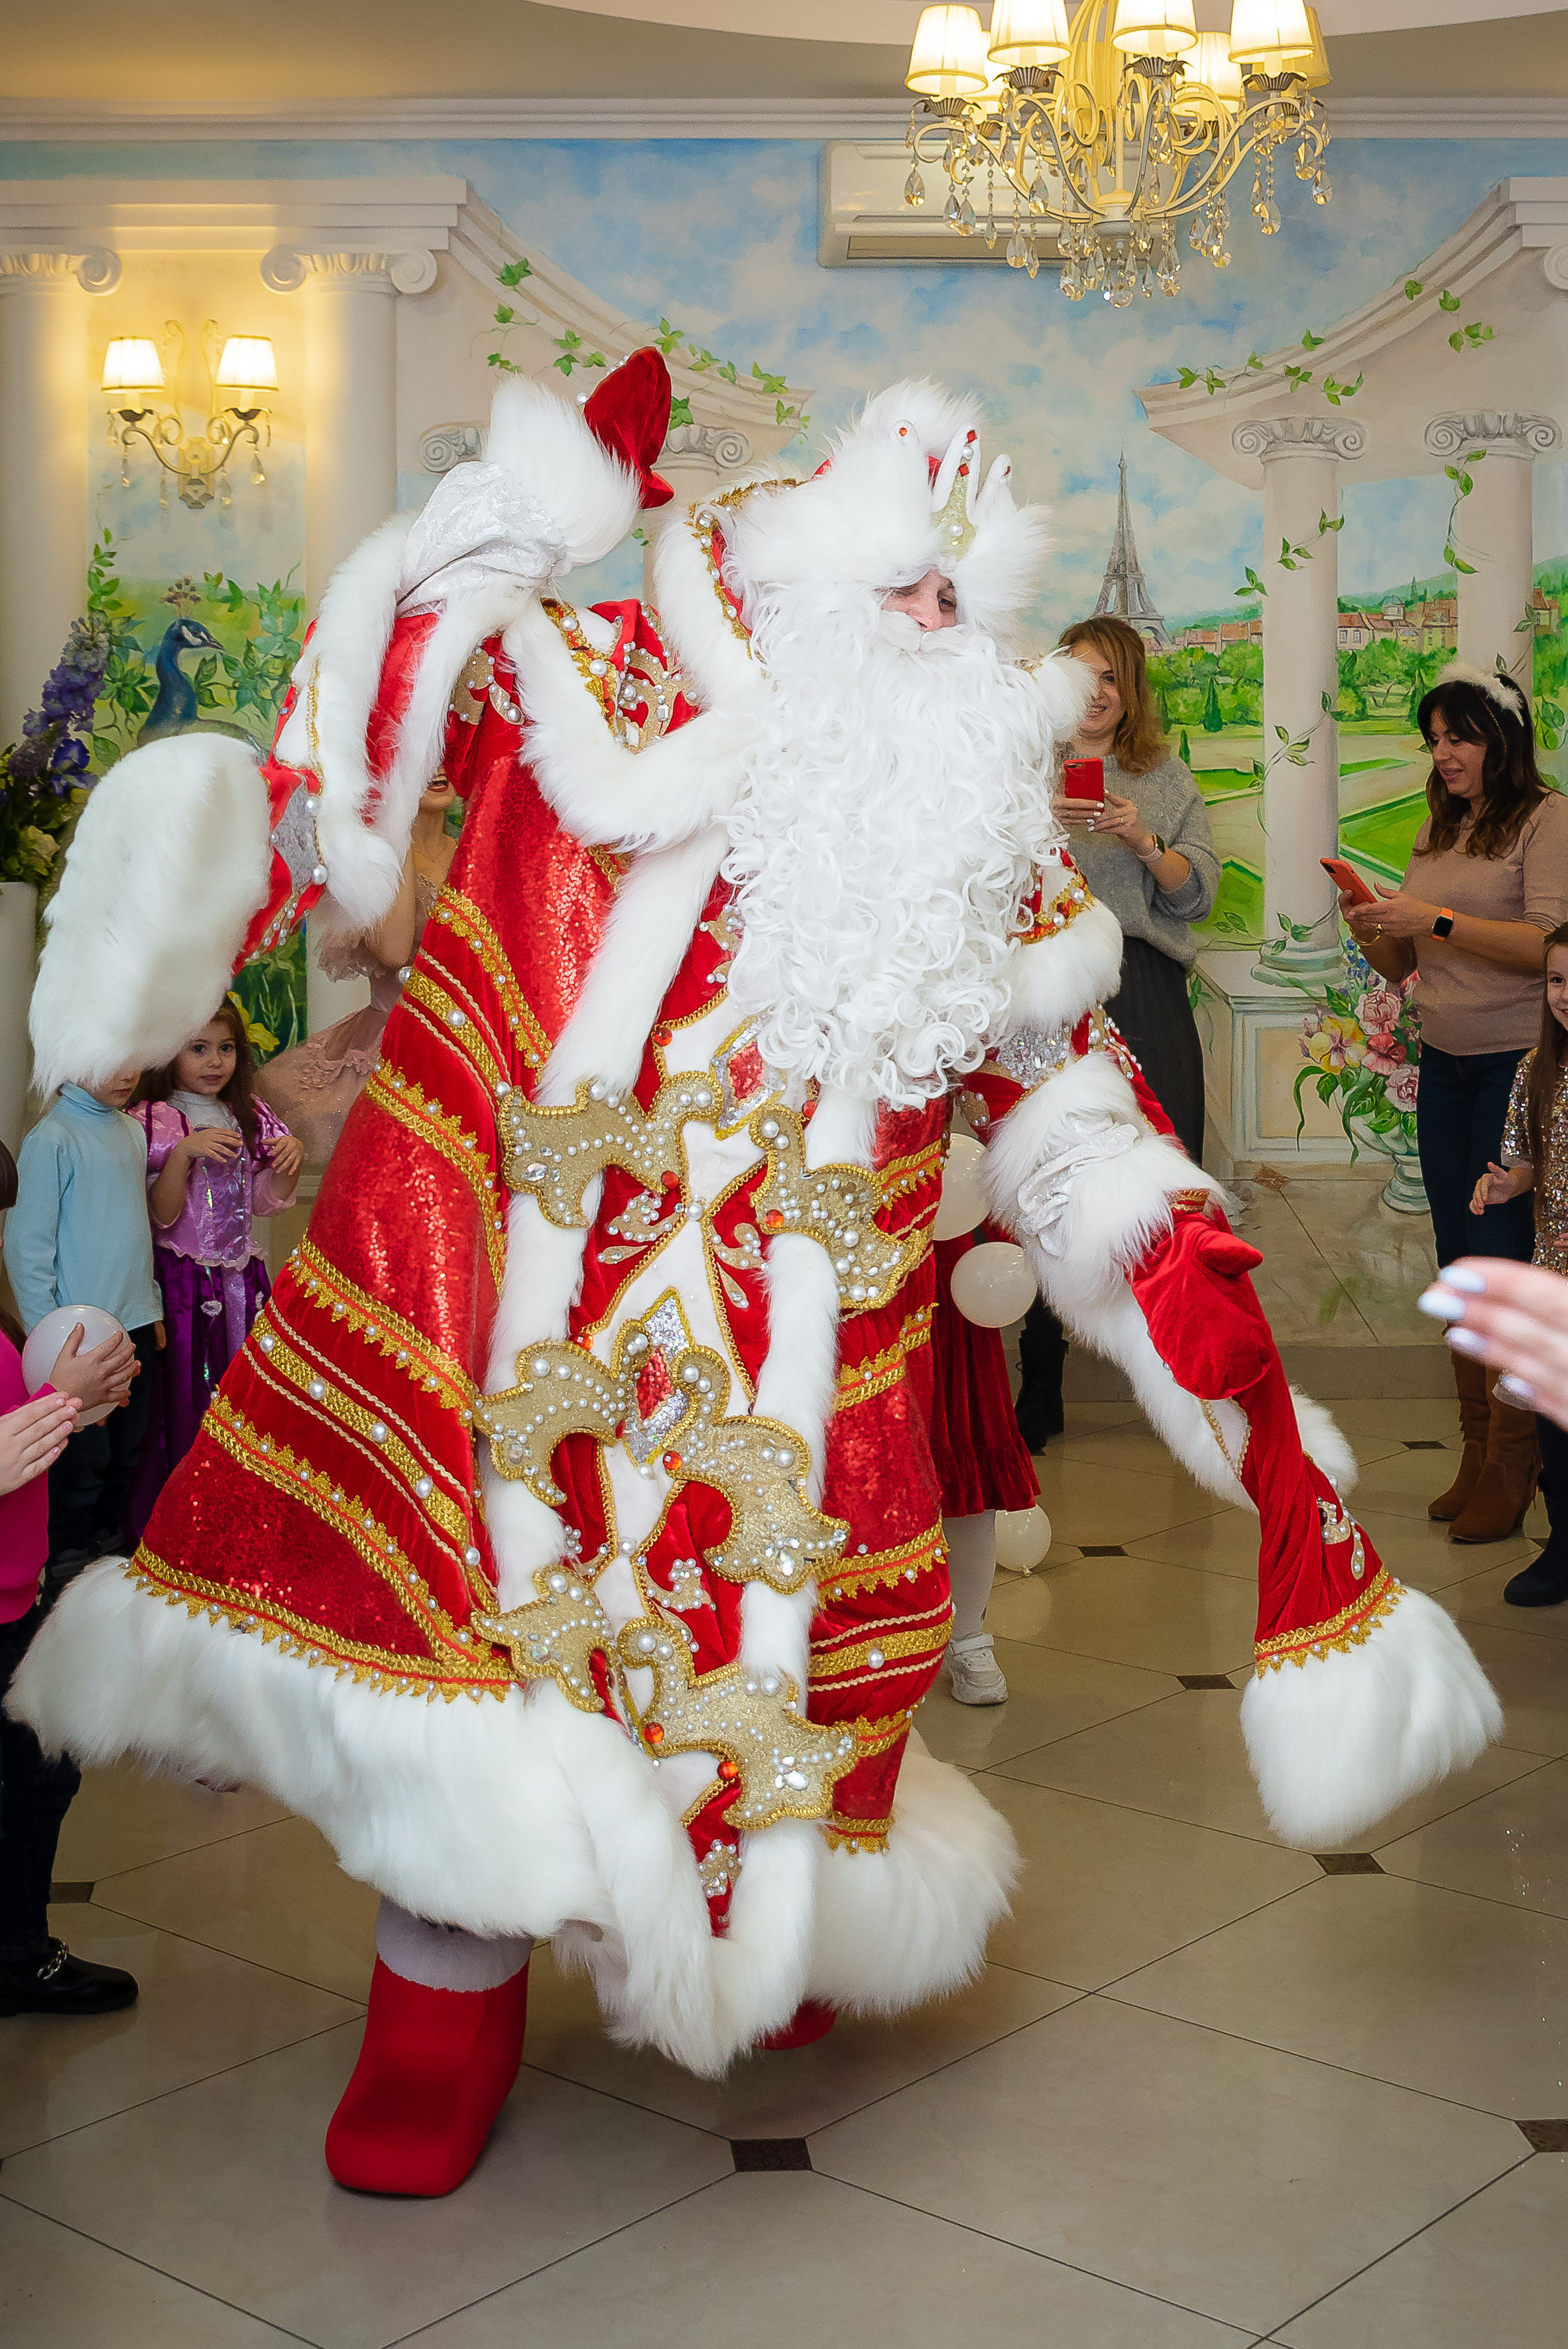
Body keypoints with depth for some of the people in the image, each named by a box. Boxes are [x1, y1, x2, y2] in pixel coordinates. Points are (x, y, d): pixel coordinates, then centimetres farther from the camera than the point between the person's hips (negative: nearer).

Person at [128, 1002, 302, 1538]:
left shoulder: (251, 1116, 10)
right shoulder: (154, 1121, -6)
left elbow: (268, 1202, 10)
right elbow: (162, 1213, -12)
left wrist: (290, 1157, -7)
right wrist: (185, 1152, -24)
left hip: (241, 1272, 5)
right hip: (181, 1275, -5)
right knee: (183, 1393, -4)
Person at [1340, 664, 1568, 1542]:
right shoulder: (1437, 829, 14)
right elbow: (1400, 965, 16)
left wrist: (1436, 920, -19)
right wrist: (1370, 927, -4)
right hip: (1445, 1064, 7)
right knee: (1460, 1259, 8)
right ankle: (1476, 1459, 16)